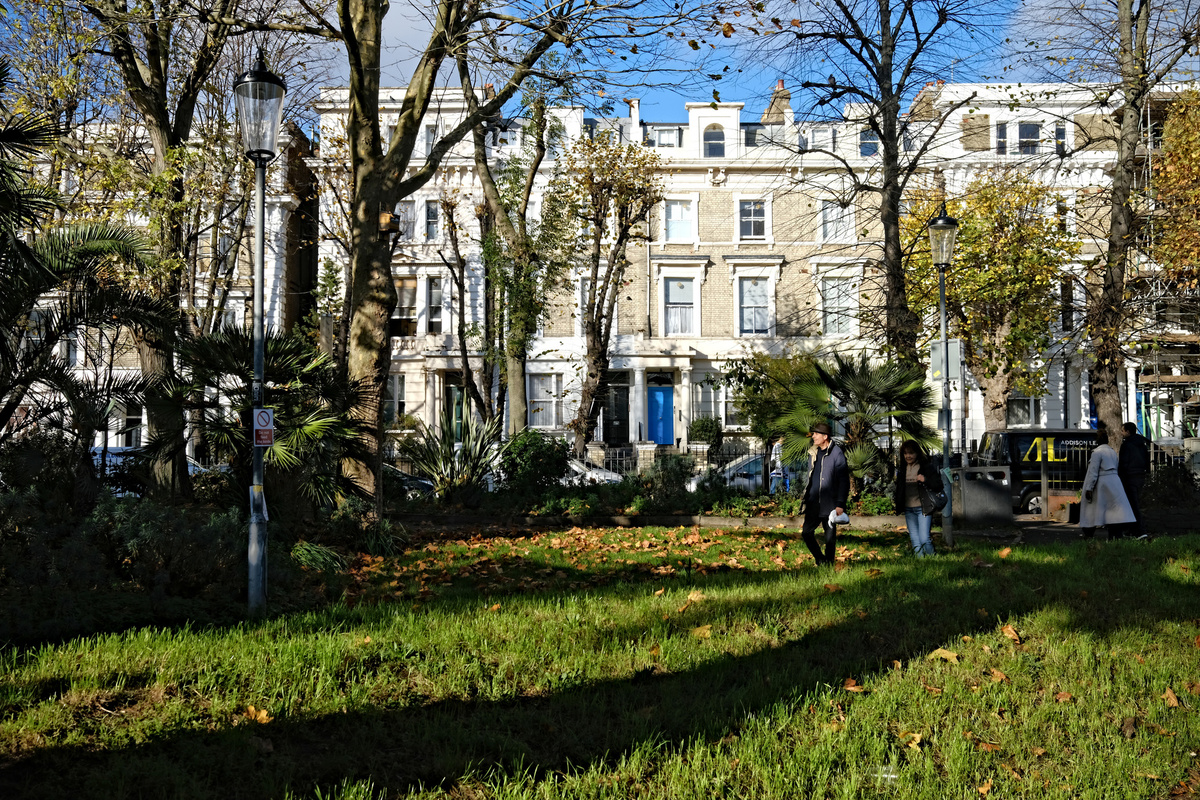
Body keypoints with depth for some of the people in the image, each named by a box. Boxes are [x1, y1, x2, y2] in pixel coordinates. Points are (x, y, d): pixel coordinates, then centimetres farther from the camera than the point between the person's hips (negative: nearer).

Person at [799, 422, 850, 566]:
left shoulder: (836, 453, -9)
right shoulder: (813, 453, 12)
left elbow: (844, 480, -10)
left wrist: (840, 504, -15)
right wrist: (806, 497, 17)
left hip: (829, 504, -7)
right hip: (813, 503, 7)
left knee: (830, 537, 2)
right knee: (806, 532, 5)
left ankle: (828, 564, 15)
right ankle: (820, 560, 22)